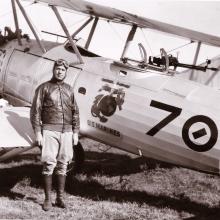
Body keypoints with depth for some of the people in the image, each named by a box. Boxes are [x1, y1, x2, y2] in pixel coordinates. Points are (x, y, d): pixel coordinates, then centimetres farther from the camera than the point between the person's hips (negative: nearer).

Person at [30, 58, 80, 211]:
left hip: (67, 132, 4)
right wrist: (38, 132, -9)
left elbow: (75, 112, 16)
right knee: (49, 164, -6)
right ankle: (47, 199, 0)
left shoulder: (69, 89, 14)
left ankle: (60, 198, 13)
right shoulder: (44, 88, 1)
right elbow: (35, 111, -2)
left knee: (63, 165, 6)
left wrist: (75, 132, 8)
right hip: (50, 131, -4)